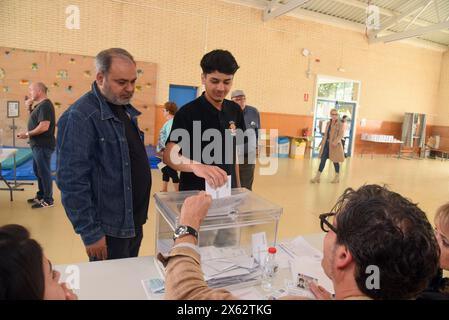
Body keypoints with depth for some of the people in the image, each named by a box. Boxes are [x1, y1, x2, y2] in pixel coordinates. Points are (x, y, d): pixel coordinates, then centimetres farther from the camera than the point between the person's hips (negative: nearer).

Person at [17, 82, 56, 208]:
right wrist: (30, 108, 10)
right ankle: (41, 195, 31)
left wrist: (27, 134, -16)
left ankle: (48, 200, 7)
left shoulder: (45, 105, -17)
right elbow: (35, 120, 24)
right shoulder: (40, 105, 14)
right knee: (38, 171, 18)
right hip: (39, 145, 10)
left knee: (44, 172, -3)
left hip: (43, 145, -10)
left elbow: (44, 126, -26)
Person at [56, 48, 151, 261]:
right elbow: (72, 181, -21)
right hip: (109, 229, -8)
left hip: (135, 221, 8)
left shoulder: (125, 109, 7)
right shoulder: (80, 117, -19)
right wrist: (90, 233, -18)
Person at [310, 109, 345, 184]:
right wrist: (322, 143, 12)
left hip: (335, 145, -5)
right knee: (323, 160, 3)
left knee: (335, 161, 6)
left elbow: (340, 135, -14)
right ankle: (317, 177, 5)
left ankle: (337, 178, 22)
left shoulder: (340, 125, -5)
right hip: (326, 144, 5)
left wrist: (335, 142, -26)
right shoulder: (328, 123, 12)